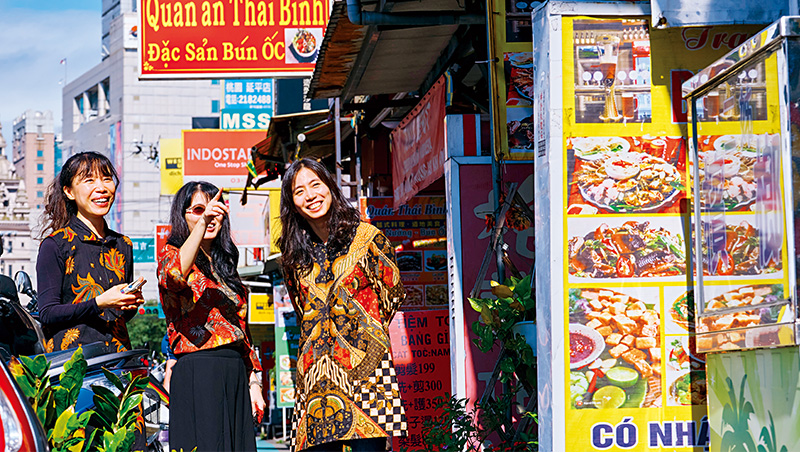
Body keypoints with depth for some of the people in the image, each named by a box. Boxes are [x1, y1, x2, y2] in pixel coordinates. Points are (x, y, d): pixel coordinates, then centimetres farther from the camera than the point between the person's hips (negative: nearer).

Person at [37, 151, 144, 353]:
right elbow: (47, 314, -5)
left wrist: (133, 303, 3)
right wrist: (100, 303, -14)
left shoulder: (123, 245, 16)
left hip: (116, 354, 5)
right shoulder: (55, 244, 0)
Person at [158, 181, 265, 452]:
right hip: (197, 374, -7)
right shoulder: (173, 255, 2)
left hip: (235, 377, 7)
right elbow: (174, 277, -26)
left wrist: (253, 384, 15)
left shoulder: (225, 267, 22)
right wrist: (201, 223, -34)